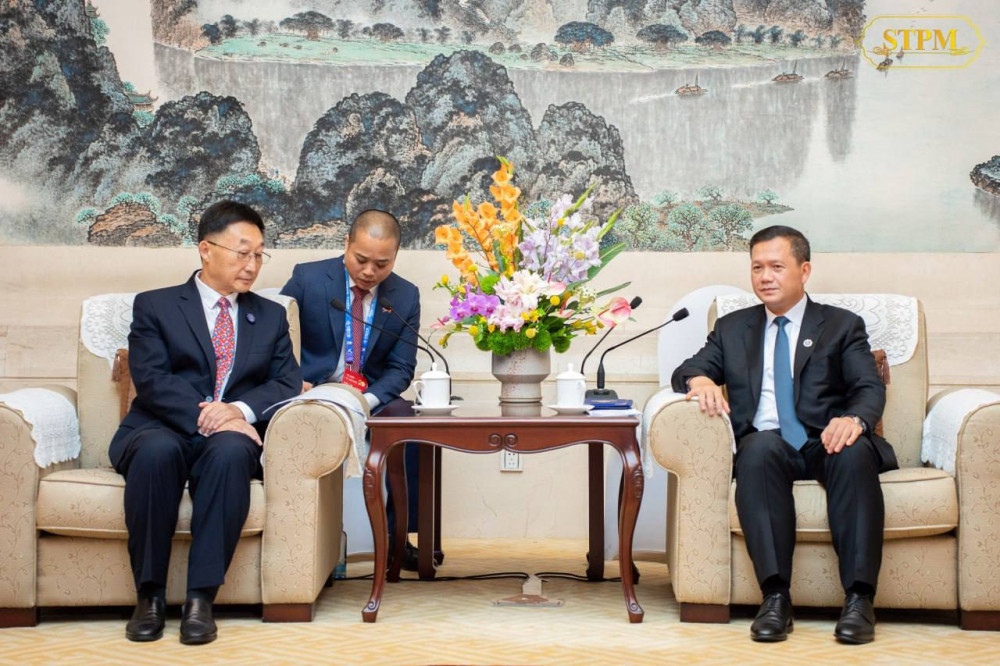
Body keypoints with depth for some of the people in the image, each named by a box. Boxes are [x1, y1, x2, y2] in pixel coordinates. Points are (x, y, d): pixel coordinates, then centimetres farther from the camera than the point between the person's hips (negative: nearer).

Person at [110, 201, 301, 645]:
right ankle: (150, 594, -24)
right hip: (163, 429, -1)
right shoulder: (154, 306, 10)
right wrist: (204, 418, -21)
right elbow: (151, 380, -5)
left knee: (230, 452, -36)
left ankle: (201, 597, -32)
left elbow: (287, 383, 6)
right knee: (157, 450, -37)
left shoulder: (271, 316, 19)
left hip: (232, 436, 1)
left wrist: (241, 409, -15)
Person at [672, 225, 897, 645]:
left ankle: (859, 598, -34)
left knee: (855, 452, -35)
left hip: (827, 444, -1)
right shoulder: (732, 329, 23)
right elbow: (685, 372, 12)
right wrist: (699, 379, -15)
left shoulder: (842, 326, 16)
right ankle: (775, 597, -37)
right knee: (761, 446, -35)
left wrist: (855, 419, -23)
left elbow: (870, 388, 2)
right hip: (766, 447, 1)